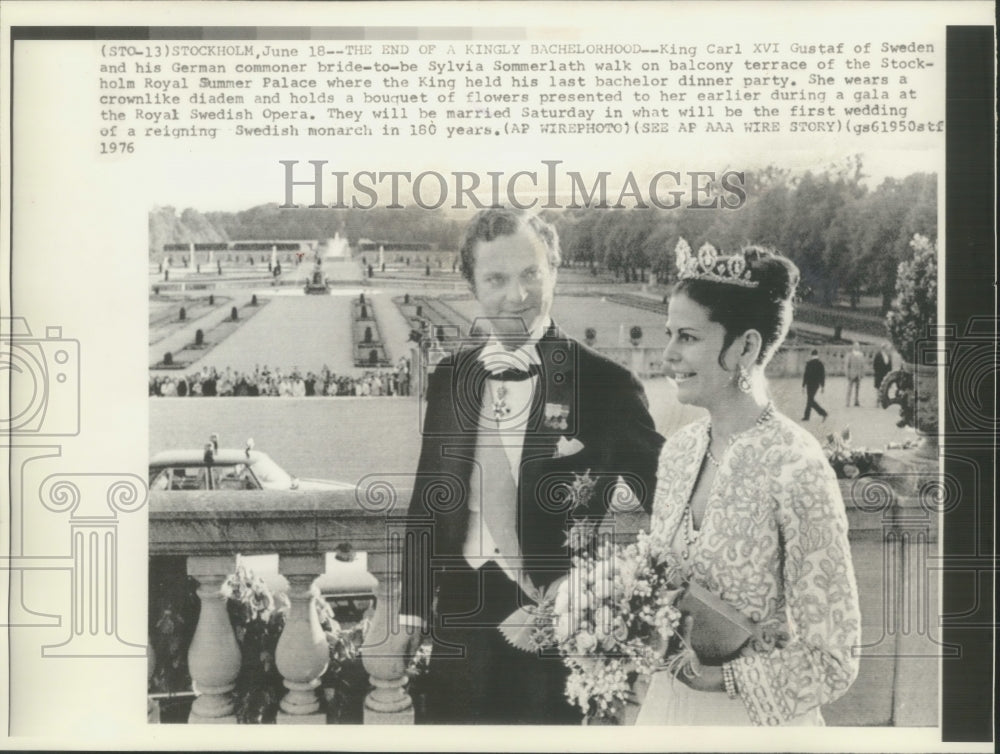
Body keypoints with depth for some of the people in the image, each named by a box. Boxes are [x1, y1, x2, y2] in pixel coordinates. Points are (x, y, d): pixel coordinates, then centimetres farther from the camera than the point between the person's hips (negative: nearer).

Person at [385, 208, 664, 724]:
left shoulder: (606, 385, -9)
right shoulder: (449, 378, 6)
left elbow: (651, 498, -6)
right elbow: (428, 500, 12)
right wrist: (412, 612, 11)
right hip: (461, 618, 4)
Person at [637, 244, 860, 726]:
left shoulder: (797, 469, -21)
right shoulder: (679, 449, -2)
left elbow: (832, 660, -16)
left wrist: (715, 676, -21)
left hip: (751, 718, -6)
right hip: (666, 703, 6)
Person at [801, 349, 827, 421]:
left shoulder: (809, 364, -14)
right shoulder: (821, 364, 2)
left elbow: (805, 375, -13)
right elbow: (823, 375, 2)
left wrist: (803, 385, -6)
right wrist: (823, 386, 7)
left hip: (810, 384, -7)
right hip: (817, 384, 7)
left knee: (811, 400, -4)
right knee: (810, 399, 17)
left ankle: (823, 413, -16)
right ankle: (806, 416, 21)